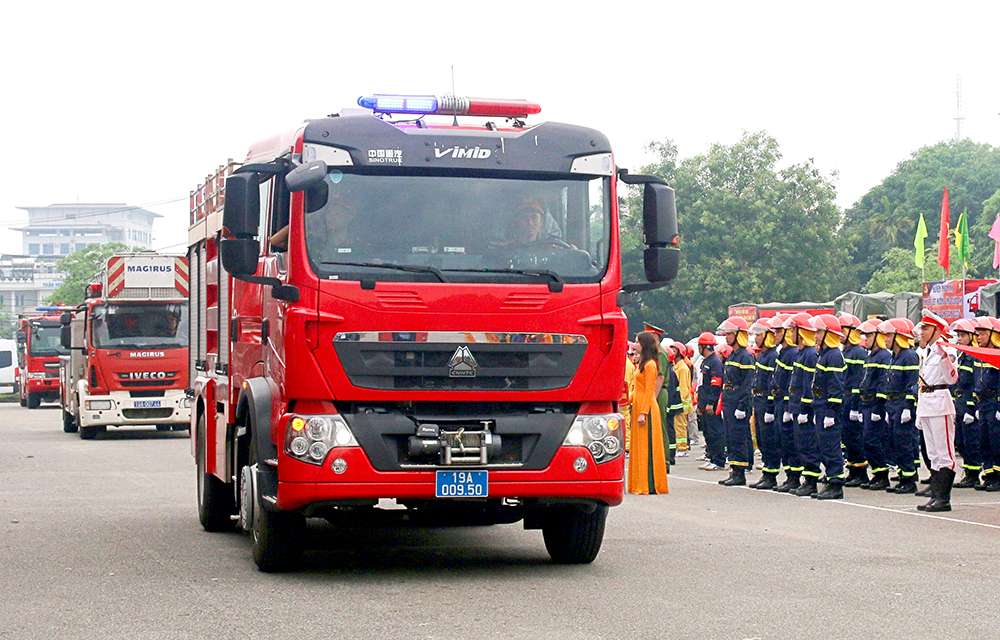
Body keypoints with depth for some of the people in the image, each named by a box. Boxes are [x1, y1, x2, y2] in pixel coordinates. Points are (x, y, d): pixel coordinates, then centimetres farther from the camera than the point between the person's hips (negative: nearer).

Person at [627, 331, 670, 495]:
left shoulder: (650, 365, -12)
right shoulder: (642, 363, 16)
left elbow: (649, 391, -17)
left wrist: (643, 413, -20)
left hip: (647, 408, -10)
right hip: (639, 407, 10)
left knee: (647, 446, -8)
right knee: (639, 447, 10)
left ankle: (649, 486, -7)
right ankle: (639, 484, 12)